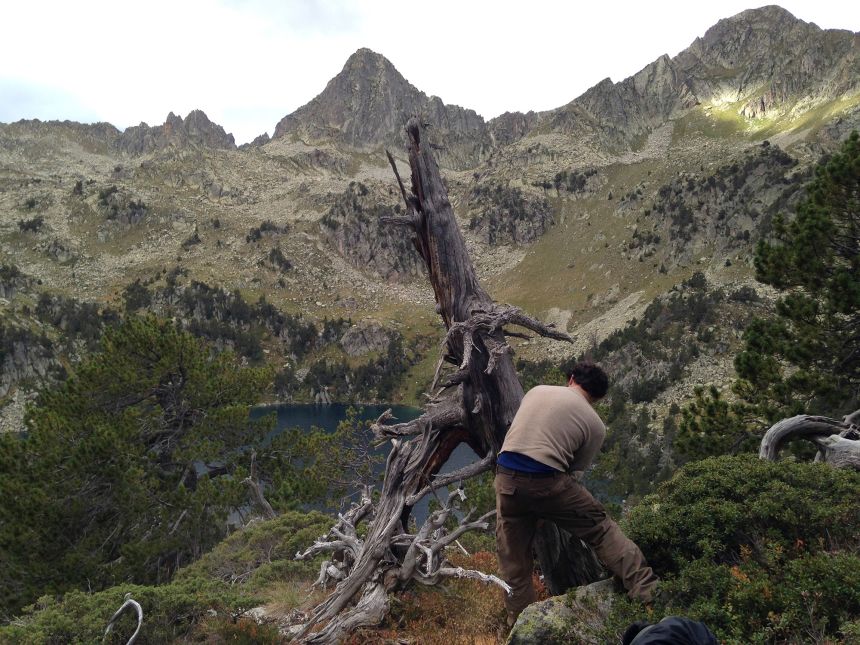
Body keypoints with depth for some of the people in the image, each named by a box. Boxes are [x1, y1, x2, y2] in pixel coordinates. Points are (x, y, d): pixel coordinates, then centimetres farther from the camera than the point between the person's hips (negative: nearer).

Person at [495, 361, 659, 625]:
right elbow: (575, 472, 8)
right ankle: (647, 588, 12)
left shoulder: (537, 390, 17)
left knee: (513, 556, 17)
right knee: (600, 528, 12)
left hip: (506, 477, 4)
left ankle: (519, 618, 25)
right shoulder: (595, 425, 7)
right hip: (547, 482, -4)